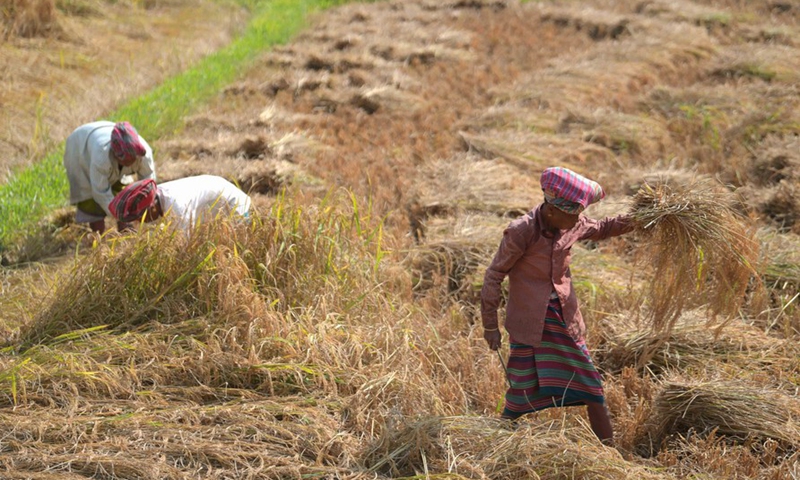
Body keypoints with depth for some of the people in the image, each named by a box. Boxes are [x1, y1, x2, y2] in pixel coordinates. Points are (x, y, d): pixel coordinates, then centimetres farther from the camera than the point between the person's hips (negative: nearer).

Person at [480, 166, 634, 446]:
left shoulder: (573, 226, -3)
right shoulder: (521, 232, -21)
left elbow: (600, 229, 21)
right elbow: (494, 276, -12)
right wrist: (490, 326, -9)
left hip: (565, 318, 6)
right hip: (529, 323, -6)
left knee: (591, 388, 6)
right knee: (522, 393, -1)